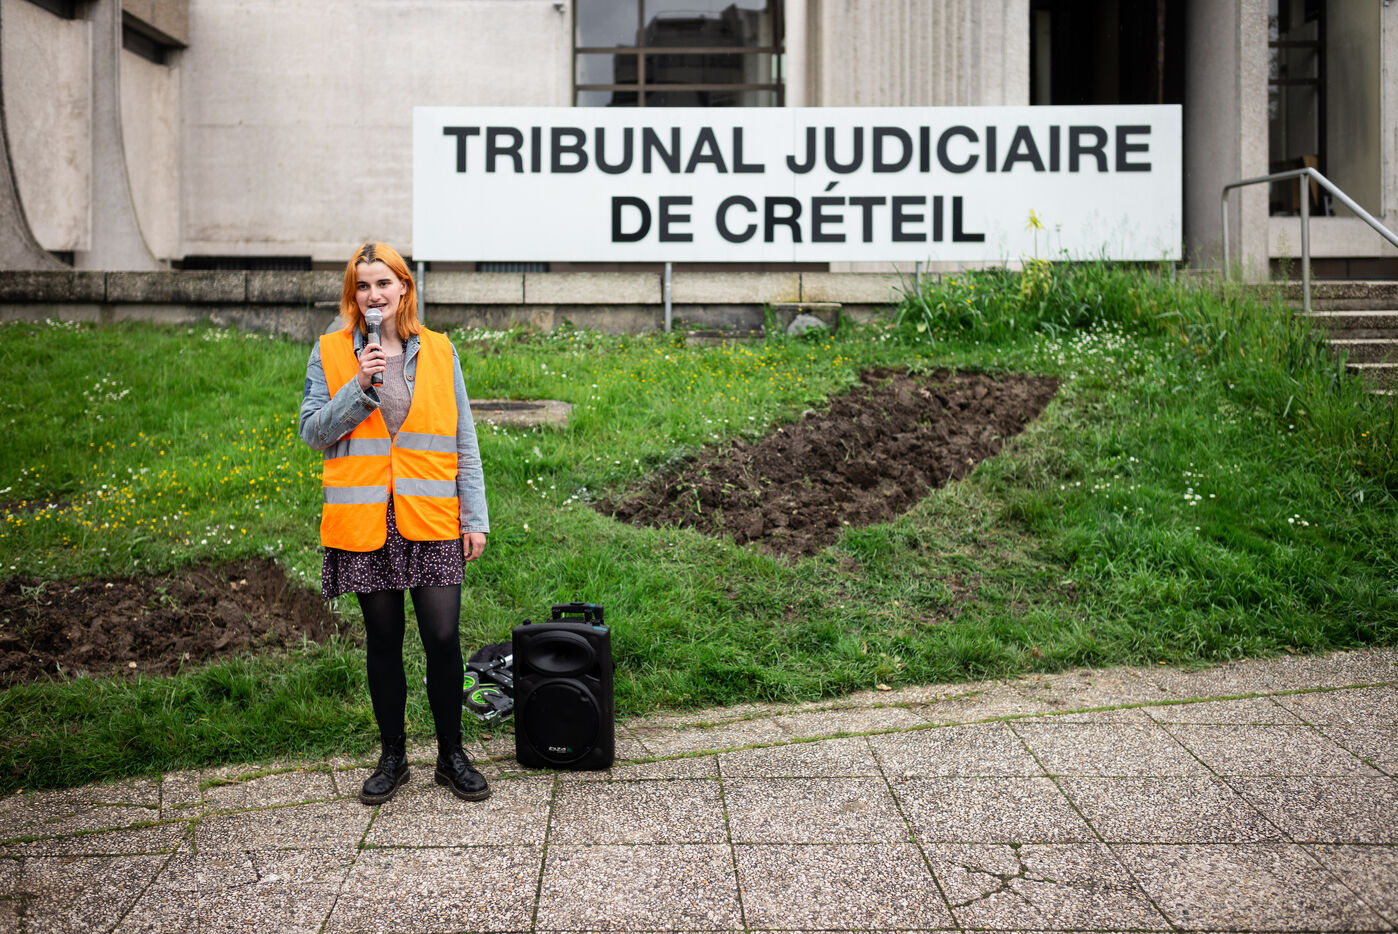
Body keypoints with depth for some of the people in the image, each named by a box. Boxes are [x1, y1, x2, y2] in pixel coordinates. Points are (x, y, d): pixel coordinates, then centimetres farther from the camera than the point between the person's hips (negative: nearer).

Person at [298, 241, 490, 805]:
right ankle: (393, 757, 25)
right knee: (383, 640, 10)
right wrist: (359, 388, -14)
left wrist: (475, 518, 3)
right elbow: (312, 432, 0)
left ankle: (451, 755, 17)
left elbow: (464, 443, 8)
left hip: (431, 522, 0)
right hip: (364, 522, 0)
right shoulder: (330, 352, 5)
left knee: (443, 638, -1)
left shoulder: (439, 351, 6)